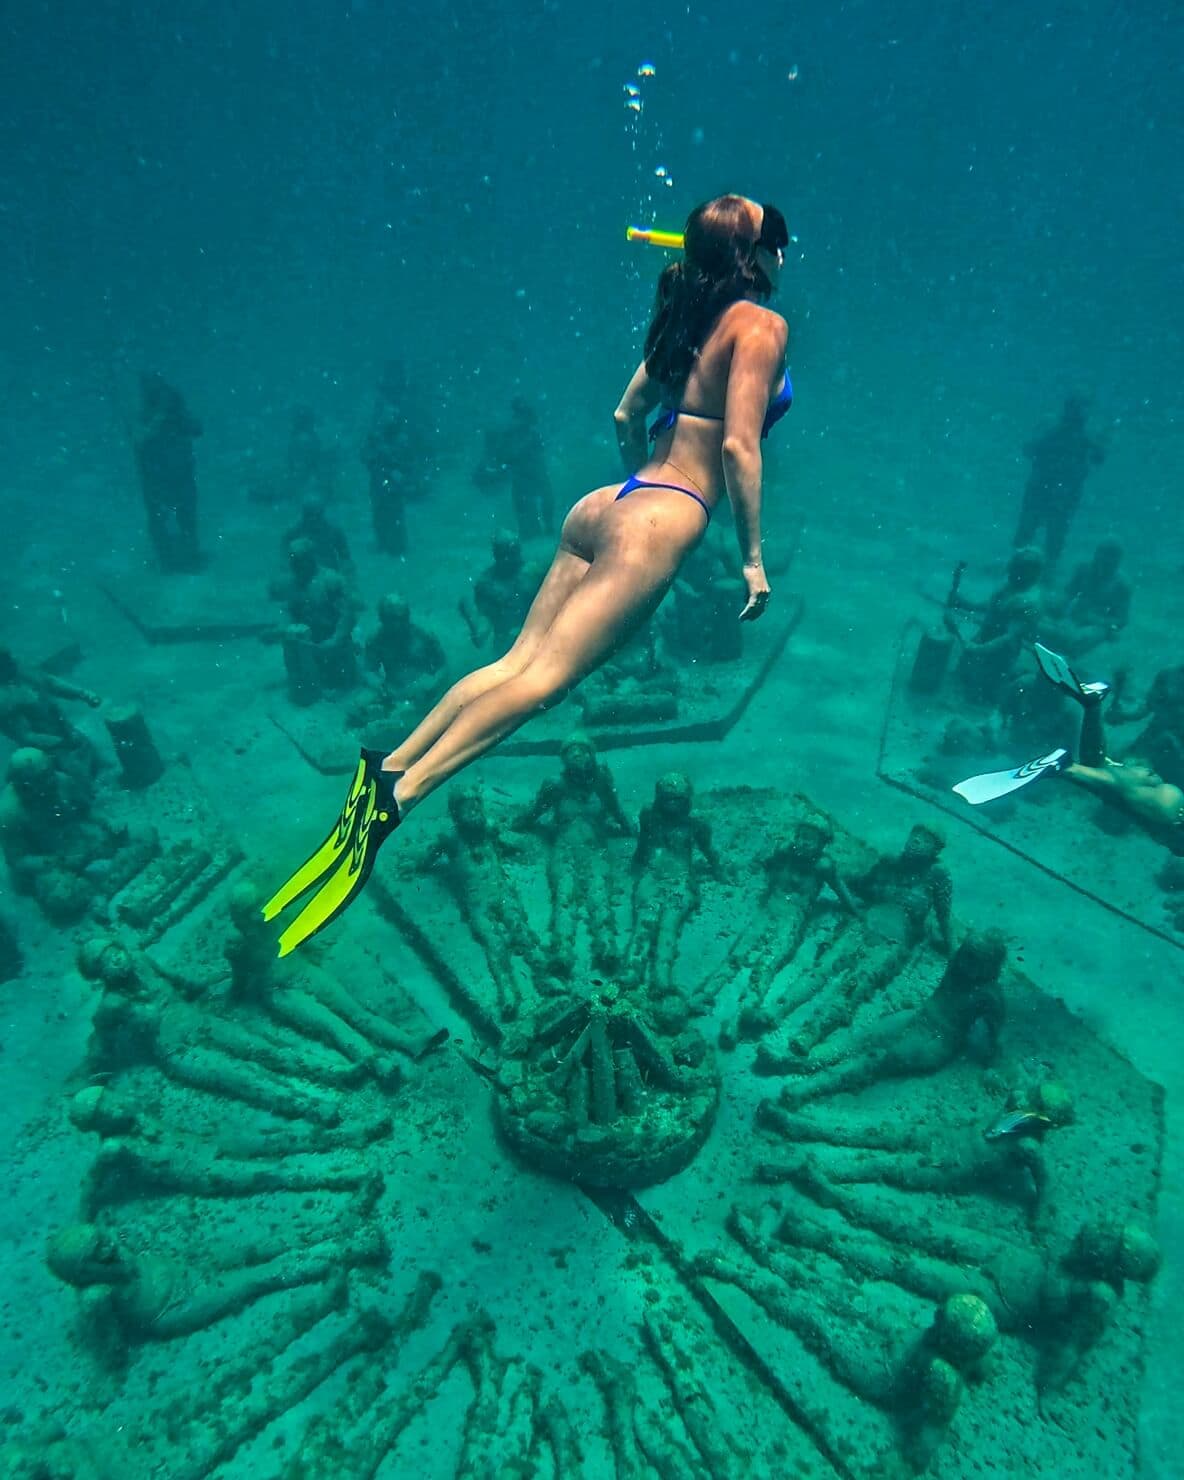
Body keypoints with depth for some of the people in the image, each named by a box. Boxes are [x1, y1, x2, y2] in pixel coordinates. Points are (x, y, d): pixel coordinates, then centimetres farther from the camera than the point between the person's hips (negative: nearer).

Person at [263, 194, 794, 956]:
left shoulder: (692, 315, 24)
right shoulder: (762, 324, 0)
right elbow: (739, 446, -11)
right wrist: (754, 556, -7)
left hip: (608, 505, 8)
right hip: (661, 524, -8)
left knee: (520, 659, -1)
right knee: (544, 676, -16)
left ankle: (392, 764, -10)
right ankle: (400, 793, -24)